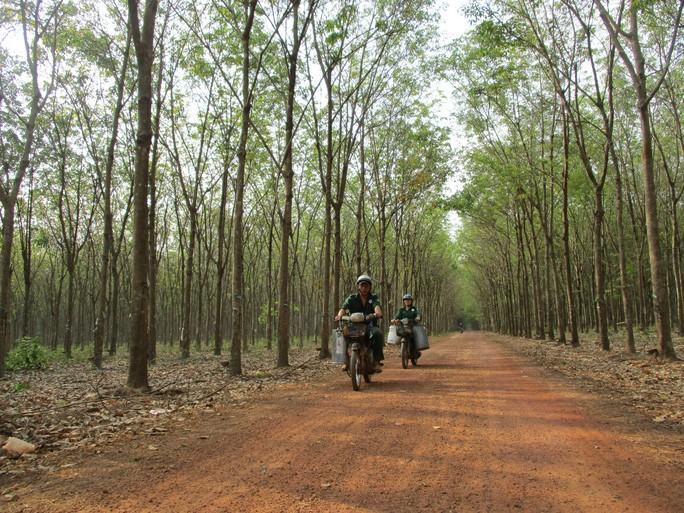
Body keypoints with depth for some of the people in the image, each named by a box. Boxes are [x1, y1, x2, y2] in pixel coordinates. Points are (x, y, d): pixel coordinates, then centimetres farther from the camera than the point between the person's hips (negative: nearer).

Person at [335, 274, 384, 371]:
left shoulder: (374, 298, 4)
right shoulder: (352, 298, 7)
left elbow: (378, 309, -17)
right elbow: (343, 309, -9)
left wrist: (376, 314, -43)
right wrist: (340, 315, -35)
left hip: (370, 326, -1)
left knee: (378, 333, -33)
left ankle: (377, 360, -22)